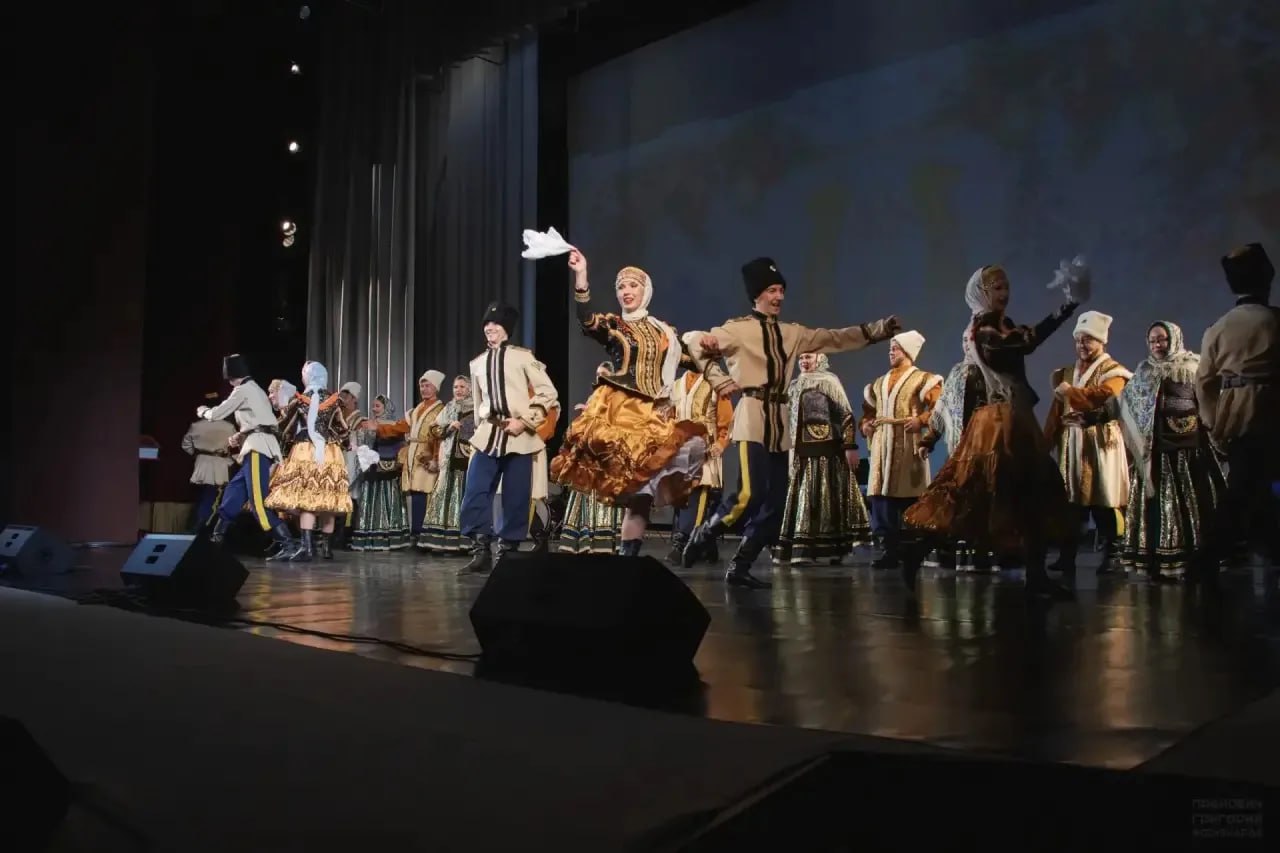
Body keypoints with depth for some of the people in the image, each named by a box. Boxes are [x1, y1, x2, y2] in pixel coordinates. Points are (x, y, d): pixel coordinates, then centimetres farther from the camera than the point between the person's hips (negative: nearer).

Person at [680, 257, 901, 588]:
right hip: (753, 418, -6)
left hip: (781, 423, 7)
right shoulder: (738, 329, -3)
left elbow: (836, 338, 16)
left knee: (775, 501, 4)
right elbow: (692, 341, -9)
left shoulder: (792, 333, 14)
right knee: (751, 493, -19)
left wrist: (878, 330, 7)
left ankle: (740, 566, 11)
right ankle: (704, 534, 4)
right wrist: (719, 382, -14)